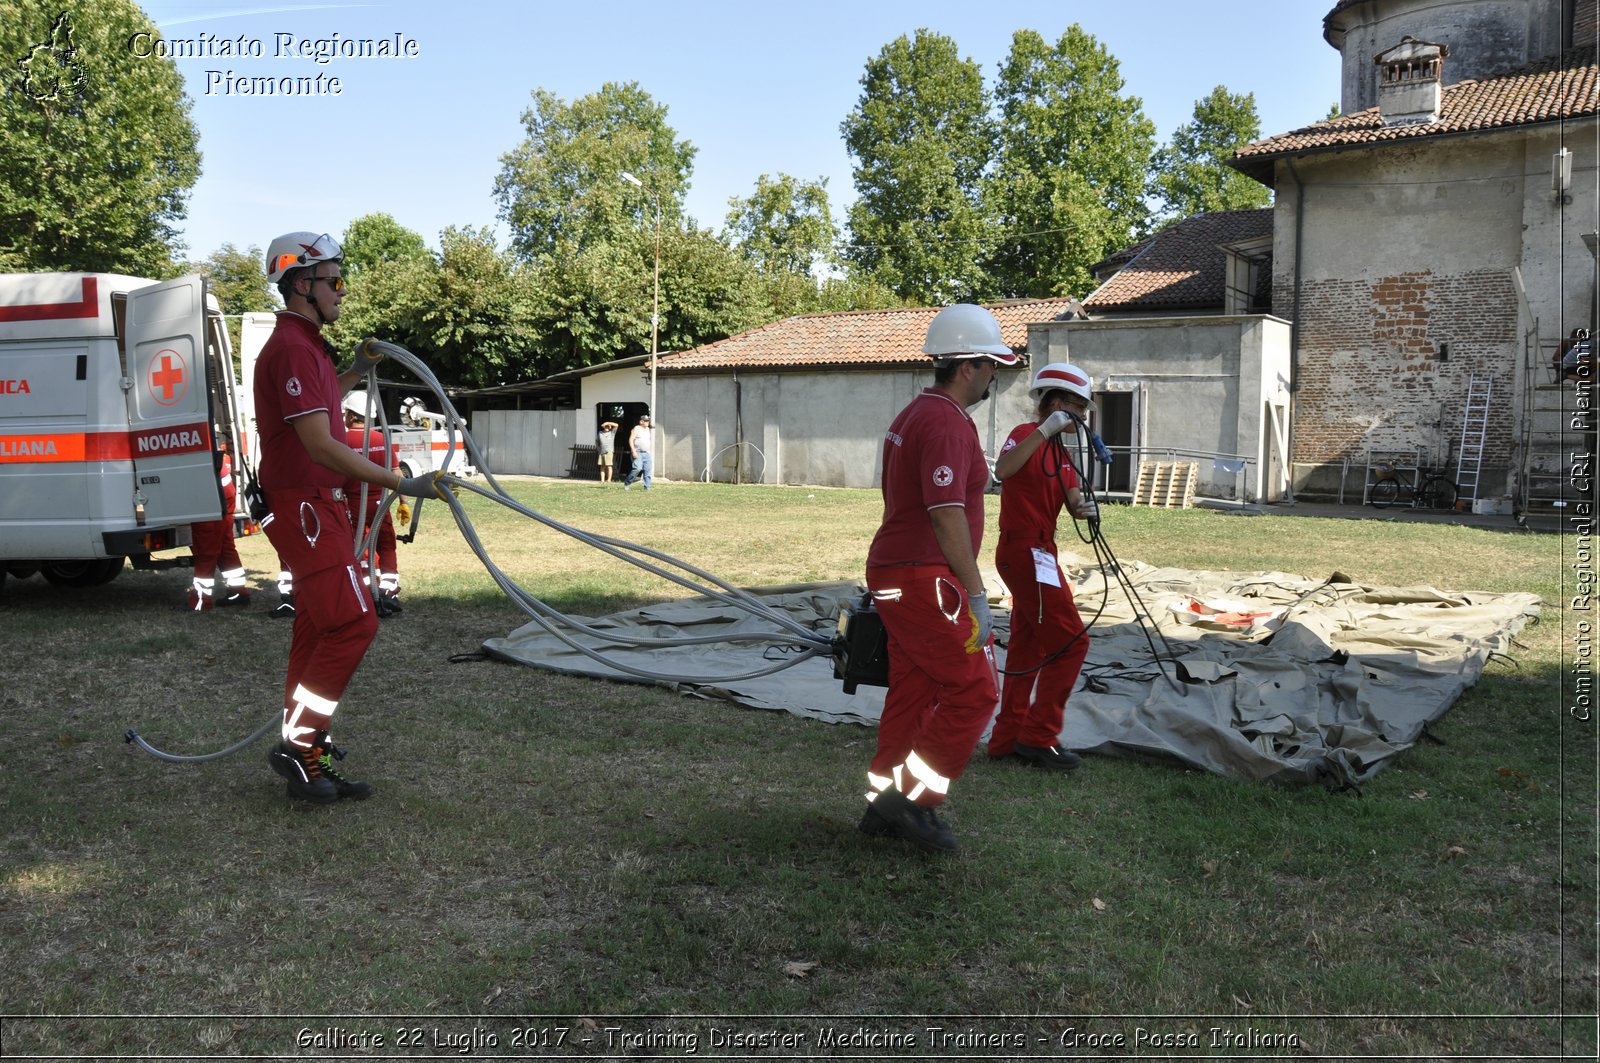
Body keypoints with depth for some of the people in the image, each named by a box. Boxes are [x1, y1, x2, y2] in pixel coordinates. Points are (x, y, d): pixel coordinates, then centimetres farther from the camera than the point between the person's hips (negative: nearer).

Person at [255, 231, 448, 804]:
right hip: (303, 505, -11)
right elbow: (319, 444, -24)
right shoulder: (292, 348, -16)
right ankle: (297, 745, -7)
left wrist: (353, 372, 26)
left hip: (318, 507, 11)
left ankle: (310, 759, 20)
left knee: (318, 633, 12)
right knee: (353, 622, -15)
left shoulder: (305, 344, 18)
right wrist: (401, 483, -26)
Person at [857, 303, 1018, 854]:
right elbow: (947, 515, -24)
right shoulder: (946, 423, -17)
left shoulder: (914, 415, 16)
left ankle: (885, 805, 21)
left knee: (911, 693, 14)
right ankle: (914, 801, 2)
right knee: (974, 690, -3)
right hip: (925, 580, -10)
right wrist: (977, 594, -21)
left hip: (895, 572, 10)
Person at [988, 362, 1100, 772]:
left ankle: (1008, 738, 20)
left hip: (1037, 554, 10)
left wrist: (1085, 508, -16)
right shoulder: (1025, 434, -10)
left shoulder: (1059, 451, 17)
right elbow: (1002, 471, -31)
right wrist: (1044, 430, -34)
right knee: (1071, 641, -10)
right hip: (1025, 551, -10)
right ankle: (1038, 738, -4)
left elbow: (1072, 499, 6)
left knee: (1028, 647, 13)